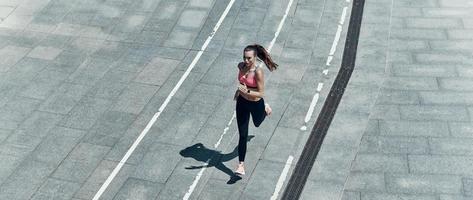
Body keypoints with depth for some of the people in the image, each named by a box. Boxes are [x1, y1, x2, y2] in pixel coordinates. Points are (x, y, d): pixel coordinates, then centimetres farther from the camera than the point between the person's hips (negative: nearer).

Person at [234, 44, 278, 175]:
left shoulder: (258, 72, -28)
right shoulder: (241, 66, -10)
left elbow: (261, 93, -27)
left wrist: (247, 91, -40)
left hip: (256, 104, -4)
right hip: (242, 102, 4)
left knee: (257, 123, 29)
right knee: (243, 135, 5)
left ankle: (266, 109, 62)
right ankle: (241, 165, 11)